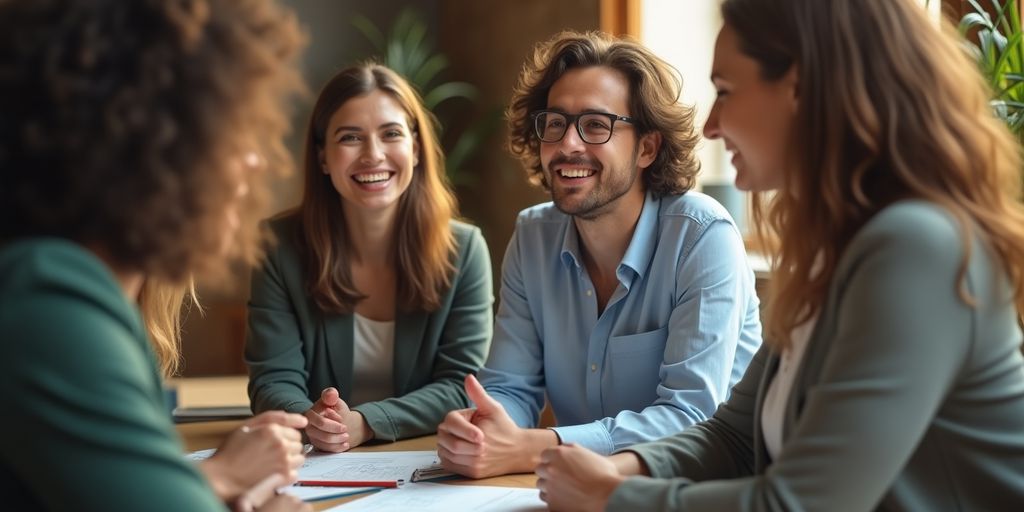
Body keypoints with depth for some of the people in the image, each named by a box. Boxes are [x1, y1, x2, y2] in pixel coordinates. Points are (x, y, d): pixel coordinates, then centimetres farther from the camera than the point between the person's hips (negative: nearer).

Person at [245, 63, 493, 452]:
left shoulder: (463, 249, -2)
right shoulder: (280, 246, -2)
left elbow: (461, 386, -5)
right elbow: (274, 381, -4)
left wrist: (364, 424, -21)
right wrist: (308, 420, -27)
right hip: (315, 467, 1)